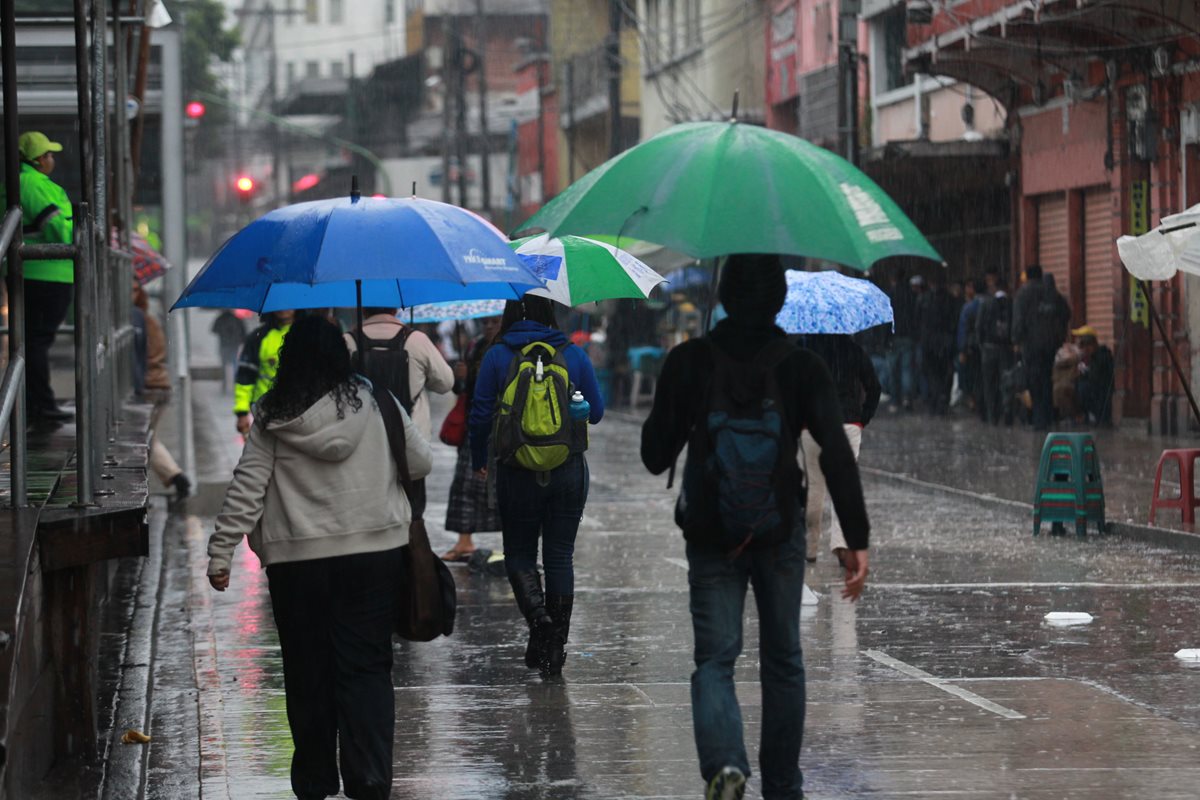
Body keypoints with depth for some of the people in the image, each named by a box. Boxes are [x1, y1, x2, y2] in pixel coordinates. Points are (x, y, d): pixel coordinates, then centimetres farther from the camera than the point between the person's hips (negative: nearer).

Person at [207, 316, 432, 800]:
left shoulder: (271, 418, -2)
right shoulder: (372, 402, -2)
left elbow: (245, 490, -5)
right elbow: (421, 463, 5)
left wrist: (220, 552, -1)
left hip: (296, 561, 0)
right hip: (374, 555, 0)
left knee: (308, 672, 10)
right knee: (367, 669, 3)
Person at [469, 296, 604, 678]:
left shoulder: (497, 357, -5)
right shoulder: (573, 354, 0)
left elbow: (480, 416, -4)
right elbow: (596, 412, 6)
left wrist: (478, 459, 12)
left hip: (517, 474, -1)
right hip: (569, 471, 1)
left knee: (519, 553, 12)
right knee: (560, 556, 10)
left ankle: (537, 615, -13)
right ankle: (555, 647, 10)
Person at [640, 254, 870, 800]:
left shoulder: (688, 362, -3)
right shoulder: (801, 367, -3)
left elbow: (655, 456, 0)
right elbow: (836, 455, -11)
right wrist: (856, 539, -10)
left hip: (711, 533, 0)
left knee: (714, 657, -2)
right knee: (782, 659, 14)